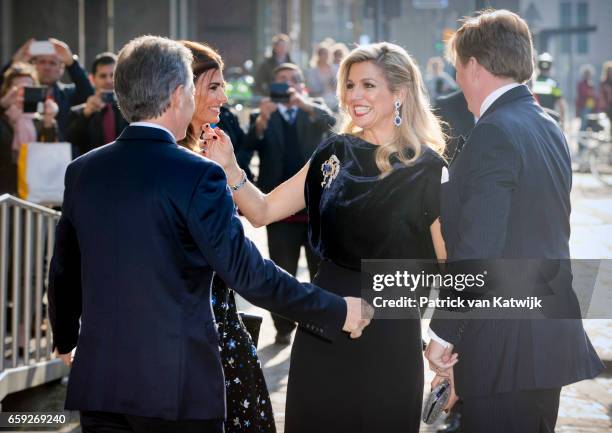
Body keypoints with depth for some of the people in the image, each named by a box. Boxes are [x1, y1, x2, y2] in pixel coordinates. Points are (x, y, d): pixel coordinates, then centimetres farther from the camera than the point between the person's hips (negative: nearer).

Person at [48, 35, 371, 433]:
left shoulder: (82, 170, 4)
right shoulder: (196, 175, -12)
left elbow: (64, 270, 14)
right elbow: (246, 272, -14)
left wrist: (65, 337, 32)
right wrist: (338, 313, -5)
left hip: (97, 381, 5)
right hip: (177, 386, -5)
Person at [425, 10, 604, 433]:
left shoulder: (495, 133, -17)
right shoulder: (549, 127, 11)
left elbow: (477, 247, -22)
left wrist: (444, 333, -16)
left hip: (504, 346, -9)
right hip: (552, 336, 9)